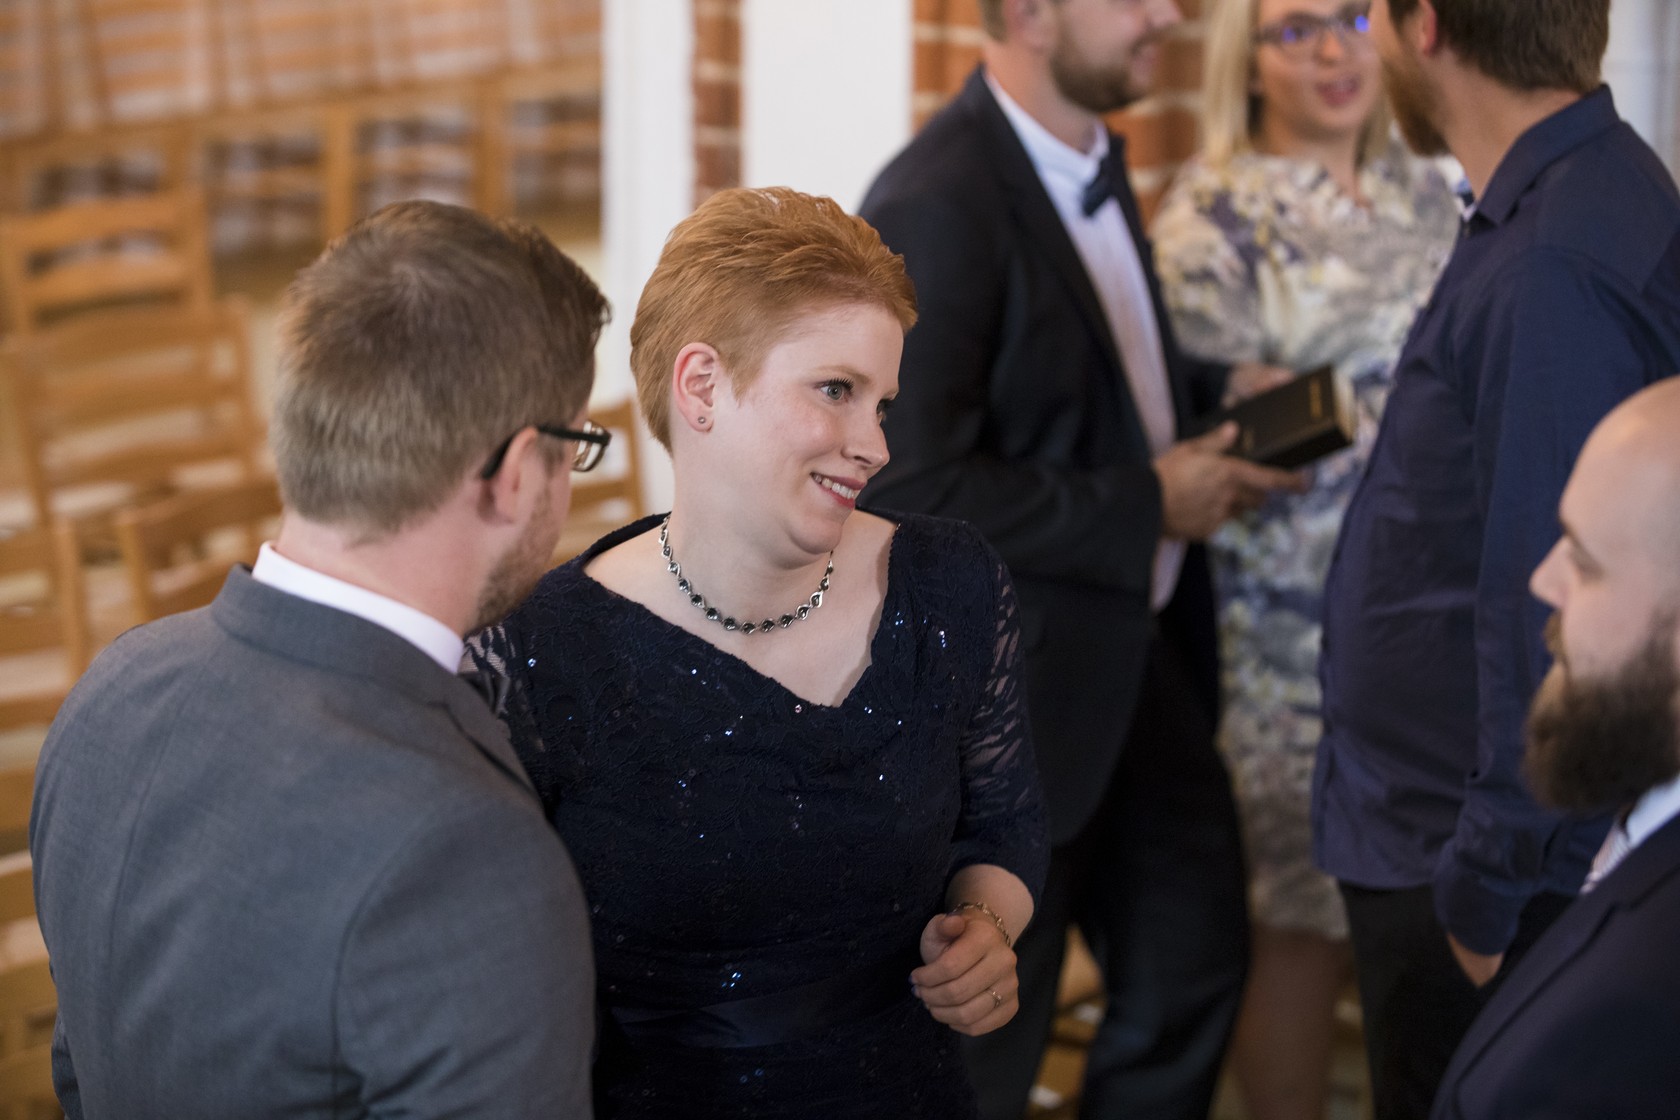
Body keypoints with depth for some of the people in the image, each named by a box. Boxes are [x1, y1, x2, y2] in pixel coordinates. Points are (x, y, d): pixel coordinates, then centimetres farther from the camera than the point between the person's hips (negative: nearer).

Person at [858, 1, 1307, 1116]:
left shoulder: (1093, 156, 4)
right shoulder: (936, 207, -25)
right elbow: (913, 491, -28)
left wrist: (1214, 390, 3)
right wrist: (1148, 505, -21)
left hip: (1138, 655, 9)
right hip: (1011, 697, -9)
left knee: (1193, 963, 18)